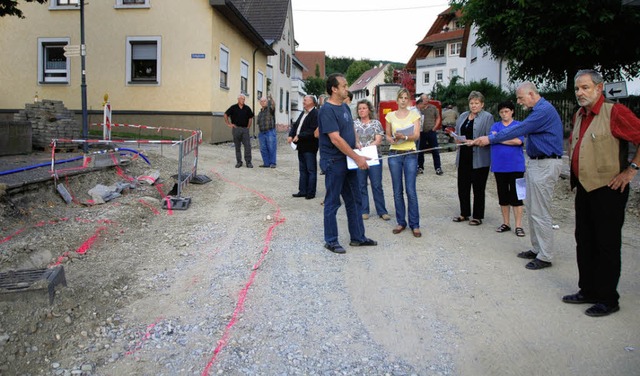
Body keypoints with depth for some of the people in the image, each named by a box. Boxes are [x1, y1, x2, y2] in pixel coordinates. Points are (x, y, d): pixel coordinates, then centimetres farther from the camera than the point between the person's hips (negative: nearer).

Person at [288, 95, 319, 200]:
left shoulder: (315, 114, -14)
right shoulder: (303, 113, 16)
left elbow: (313, 131, -23)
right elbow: (295, 125, 17)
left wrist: (299, 136, -20)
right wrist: (291, 135, 0)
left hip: (309, 147, -9)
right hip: (301, 146, 9)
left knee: (311, 170, 0)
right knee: (303, 170, 14)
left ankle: (311, 193, 6)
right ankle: (302, 191, 22)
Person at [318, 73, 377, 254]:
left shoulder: (345, 106, 9)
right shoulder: (327, 110, -18)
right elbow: (336, 139, -24)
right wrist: (357, 158, -21)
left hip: (348, 161, 9)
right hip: (334, 162, -9)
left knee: (354, 201, 15)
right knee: (333, 203, 2)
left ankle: (358, 237, 26)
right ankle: (331, 241, 15)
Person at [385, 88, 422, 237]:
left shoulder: (414, 115, 2)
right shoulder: (390, 116, 8)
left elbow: (417, 135, -7)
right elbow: (387, 135, 13)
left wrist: (404, 137, -26)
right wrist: (392, 140, -10)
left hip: (410, 154, -2)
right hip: (394, 154, 2)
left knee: (411, 190, -5)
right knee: (397, 191, 6)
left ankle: (415, 225, 4)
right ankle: (401, 222, 17)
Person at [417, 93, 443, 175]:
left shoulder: (433, 108, 6)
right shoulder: (418, 109, 2)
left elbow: (438, 118, 10)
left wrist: (435, 127, 1)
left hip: (431, 132, 0)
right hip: (421, 132, 0)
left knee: (435, 151, 3)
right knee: (420, 151, 8)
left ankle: (438, 168, 8)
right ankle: (420, 167, 19)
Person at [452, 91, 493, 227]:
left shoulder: (487, 117, -3)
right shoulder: (462, 116, 15)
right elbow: (456, 133, 19)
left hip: (479, 159, -5)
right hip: (464, 157, 6)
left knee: (478, 188, 3)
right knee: (462, 186, 10)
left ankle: (477, 216, 14)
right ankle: (464, 213, 24)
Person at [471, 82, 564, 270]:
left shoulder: (544, 110, -17)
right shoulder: (538, 110, 15)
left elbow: (519, 130, -21)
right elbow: (521, 129, 17)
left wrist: (490, 139, -16)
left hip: (545, 165, -10)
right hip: (535, 163, 10)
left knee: (540, 212, -6)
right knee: (531, 208, 14)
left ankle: (545, 257, 3)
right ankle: (537, 249, 24)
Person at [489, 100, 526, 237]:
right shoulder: (495, 126, 10)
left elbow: (519, 141, -14)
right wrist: (510, 139, -11)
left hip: (515, 165, -3)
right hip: (499, 166, 3)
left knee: (516, 195, -1)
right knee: (503, 195, 9)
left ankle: (518, 225, 5)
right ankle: (506, 223, 19)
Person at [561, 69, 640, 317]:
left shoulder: (614, 112, -13)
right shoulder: (579, 116, 12)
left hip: (608, 189, -8)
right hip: (584, 188, 8)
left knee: (607, 245, 0)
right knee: (584, 242, 14)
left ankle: (608, 299, 11)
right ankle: (588, 291, 26)